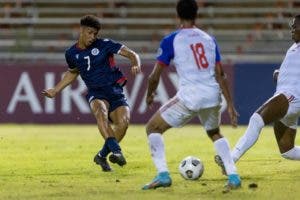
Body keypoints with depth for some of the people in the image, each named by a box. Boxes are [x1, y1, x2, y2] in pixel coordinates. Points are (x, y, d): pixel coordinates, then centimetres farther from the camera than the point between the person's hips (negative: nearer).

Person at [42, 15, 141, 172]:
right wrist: (55, 91, 26)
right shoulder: (71, 54, 7)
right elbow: (73, 73, 29)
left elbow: (132, 54, -3)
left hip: (114, 90, 0)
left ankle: (102, 155, -2)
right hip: (96, 93, 1)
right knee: (100, 111, -37)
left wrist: (135, 64, -25)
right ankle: (116, 151, -51)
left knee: (123, 120, -26)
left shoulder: (104, 45, -2)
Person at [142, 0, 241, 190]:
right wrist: (230, 105, 17)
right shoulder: (209, 39, 14)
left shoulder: (171, 40, 2)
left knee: (153, 128, 12)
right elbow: (220, 75, 12)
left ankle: (163, 174, -3)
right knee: (215, 133, 31)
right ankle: (233, 176, 16)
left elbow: (154, 76, 3)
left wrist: (150, 95, 23)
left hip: (189, 96, -5)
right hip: (213, 96, 5)